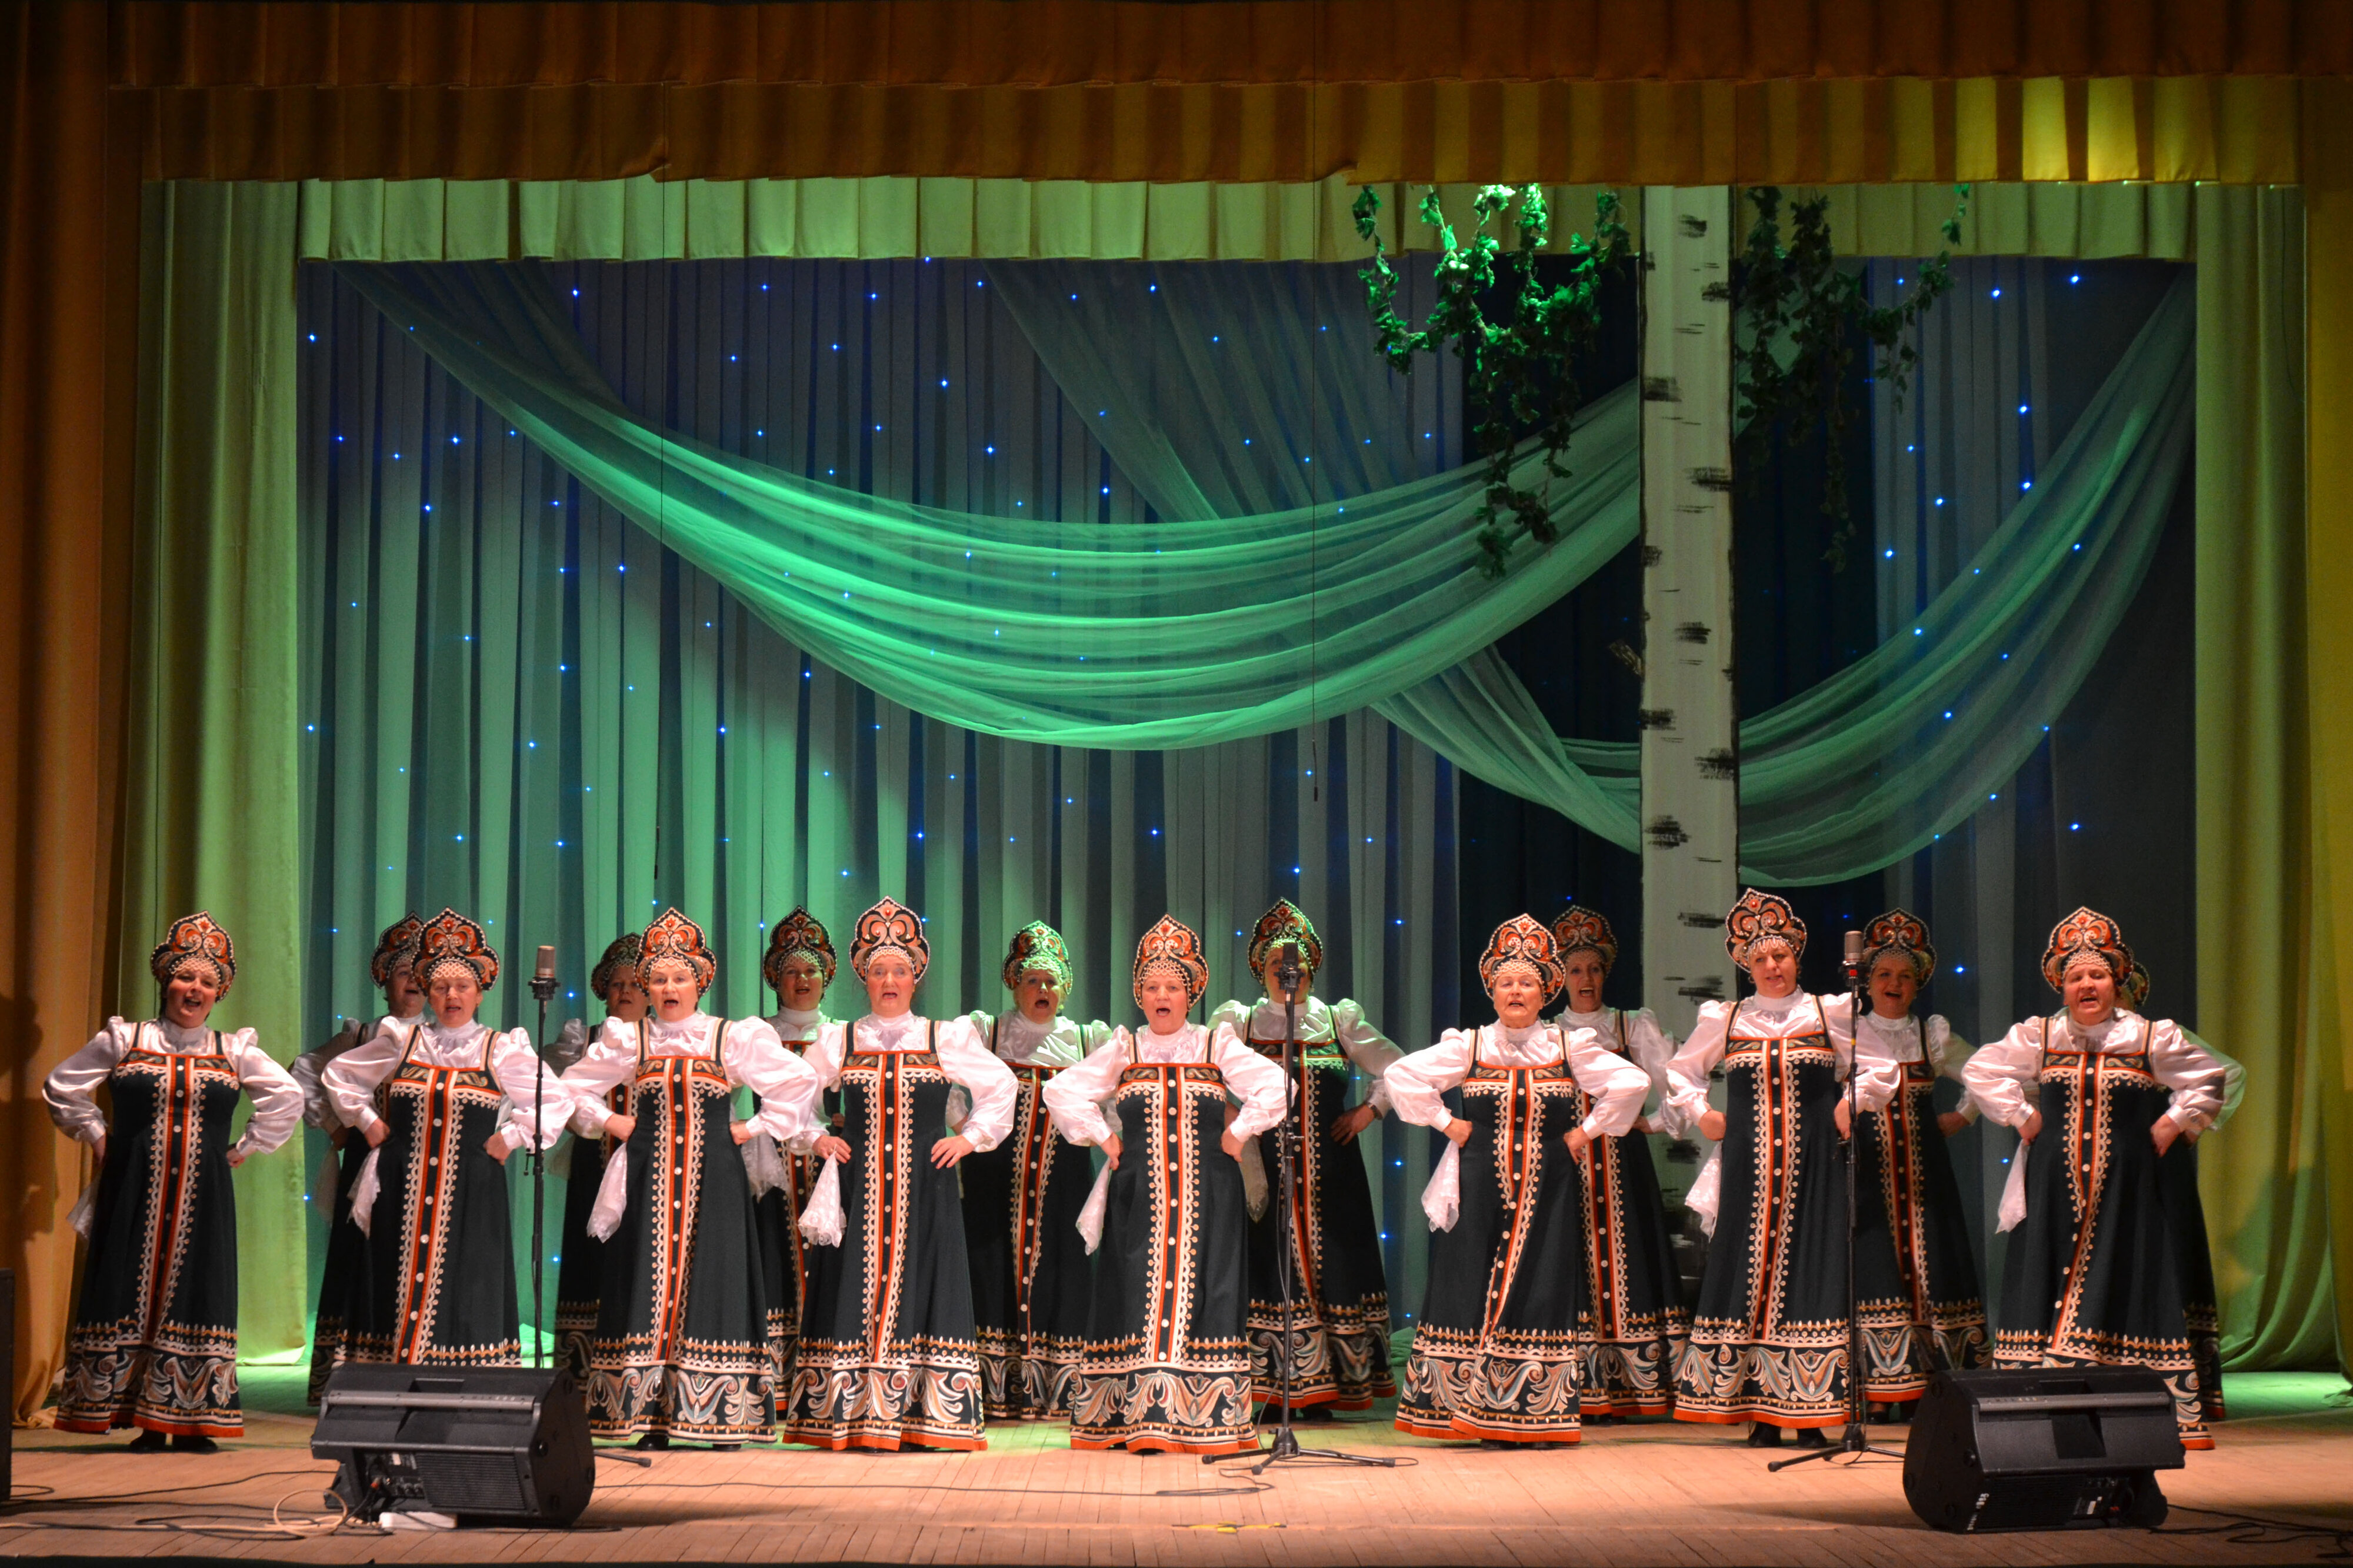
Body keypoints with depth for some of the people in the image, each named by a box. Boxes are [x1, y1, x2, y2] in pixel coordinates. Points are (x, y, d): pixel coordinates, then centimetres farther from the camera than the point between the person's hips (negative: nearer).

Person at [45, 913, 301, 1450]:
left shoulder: (235, 1051, 7)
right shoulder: (124, 1040, 5)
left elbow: (287, 1099, 11)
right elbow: (61, 1087, 12)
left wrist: (244, 1148, 7)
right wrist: (99, 1138, 7)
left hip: (202, 1196, 1)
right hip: (135, 1191, -1)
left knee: (195, 1296, -2)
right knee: (135, 1290, -3)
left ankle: (192, 1422, 2)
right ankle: (147, 1425, 1)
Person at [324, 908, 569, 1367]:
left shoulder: (502, 1051, 3)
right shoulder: (402, 1043, 8)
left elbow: (556, 1102, 6)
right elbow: (338, 1074, 19)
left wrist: (510, 1138, -1)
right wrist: (367, 1121, 9)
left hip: (471, 1191, -1)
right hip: (404, 1190, 2)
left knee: (464, 1294, -2)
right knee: (403, 1285, 1)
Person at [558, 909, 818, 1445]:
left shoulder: (733, 1039, 3)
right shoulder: (628, 1040, 9)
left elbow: (800, 1083, 7)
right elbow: (575, 1087, 21)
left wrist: (758, 1128, 3)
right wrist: (607, 1121, 9)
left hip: (712, 1179, -1)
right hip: (650, 1180, 1)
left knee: (710, 1279, -5)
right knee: (650, 1278, -4)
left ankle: (721, 1421, -2)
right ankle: (653, 1421, -1)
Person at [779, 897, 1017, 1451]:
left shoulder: (947, 1039, 7)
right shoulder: (838, 1042, 8)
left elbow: (1000, 1089, 16)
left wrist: (970, 1138, 7)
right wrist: (816, 1137, 5)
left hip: (925, 1182, 0)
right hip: (858, 1183, 0)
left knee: (920, 1281, -6)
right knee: (856, 1280, -5)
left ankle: (918, 1420, -3)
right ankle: (850, 1420, -2)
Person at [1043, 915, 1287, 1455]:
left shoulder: (1217, 1046, 7)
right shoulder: (1123, 1049, 10)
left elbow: (1275, 1086, -3)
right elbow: (1062, 1091, 9)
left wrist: (1239, 1132, -5)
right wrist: (1103, 1138, 3)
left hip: (1206, 1198, -1)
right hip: (1139, 1198, 1)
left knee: (1200, 1293, -5)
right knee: (1140, 1296, -4)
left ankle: (1203, 1419, -3)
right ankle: (1138, 1419, -3)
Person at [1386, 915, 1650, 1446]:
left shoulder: (1569, 1048, 4)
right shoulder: (1469, 1046, 3)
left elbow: (1633, 1082, 1)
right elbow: (1403, 1076, 1)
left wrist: (1587, 1131, -2)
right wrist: (1445, 1123, -2)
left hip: (1547, 1194, 0)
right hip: (1482, 1190, 0)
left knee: (1543, 1291, -3)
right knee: (1479, 1286, -3)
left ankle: (1538, 1416, 1)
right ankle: (1479, 1413, 3)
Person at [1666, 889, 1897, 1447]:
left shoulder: (1830, 1014, 6)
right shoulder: (1724, 1020, 10)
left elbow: (1880, 1070, 11)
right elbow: (1681, 1073, 23)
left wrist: (1851, 1105, -2)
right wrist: (1701, 1115, 10)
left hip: (1812, 1165, -1)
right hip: (1749, 1163, 1)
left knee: (1809, 1269, -5)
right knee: (1749, 1266, -2)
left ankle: (1810, 1413, -2)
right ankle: (1761, 1414, 2)